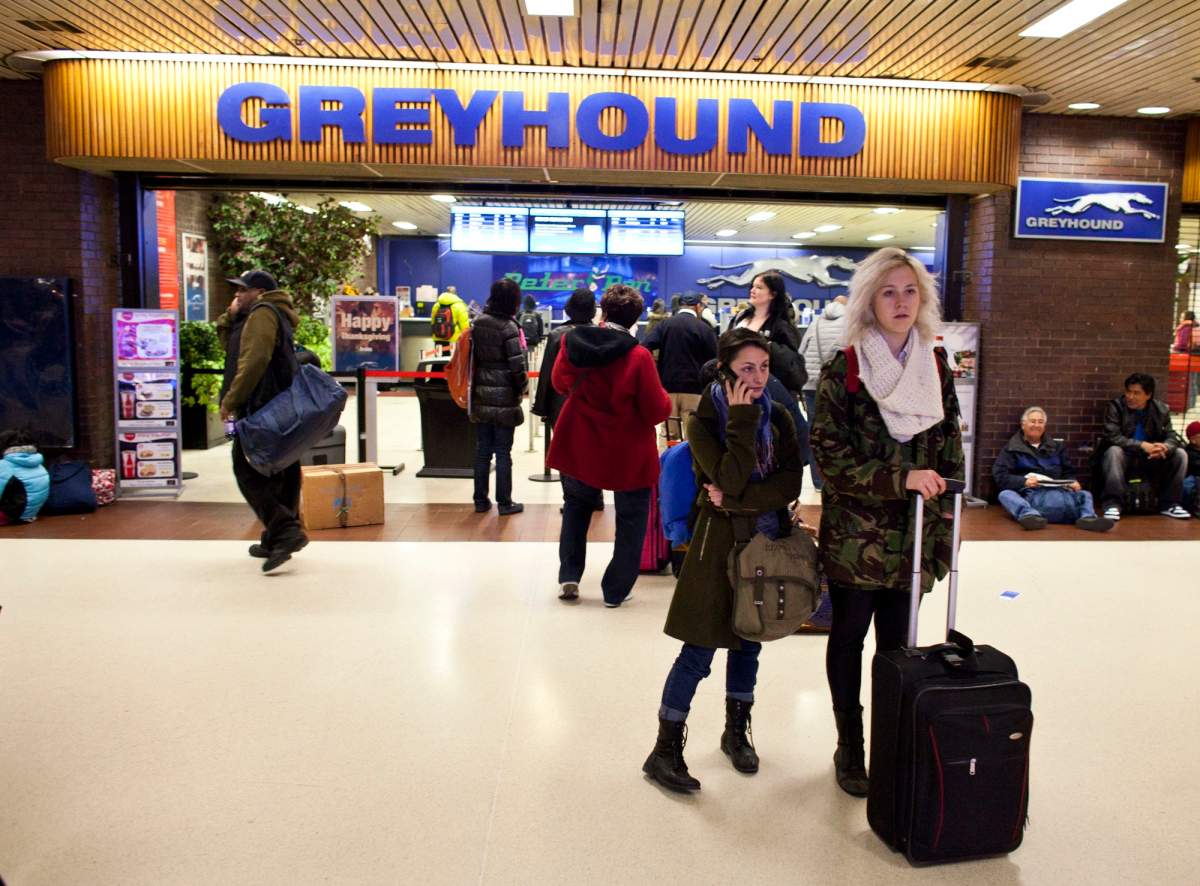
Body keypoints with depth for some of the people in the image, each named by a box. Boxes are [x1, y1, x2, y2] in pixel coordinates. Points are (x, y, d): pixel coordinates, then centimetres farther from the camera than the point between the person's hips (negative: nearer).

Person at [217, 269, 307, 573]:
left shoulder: (262, 314, -9)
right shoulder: (273, 314, 23)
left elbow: (253, 362, -21)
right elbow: (230, 345, 29)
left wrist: (230, 401, -17)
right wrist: (230, 318, 12)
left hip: (261, 410, -10)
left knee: (249, 472, -9)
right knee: (279, 474, 10)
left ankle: (285, 531, -18)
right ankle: (277, 538, 16)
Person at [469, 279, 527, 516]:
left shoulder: (478, 323, 5)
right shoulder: (508, 327, -14)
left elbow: (472, 357, 9)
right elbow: (517, 364, -15)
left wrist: (476, 385, 16)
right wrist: (522, 388, 0)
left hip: (481, 396, 6)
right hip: (504, 398, -5)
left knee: (482, 449, 12)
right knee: (503, 452, 3)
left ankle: (481, 500, 19)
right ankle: (504, 503, 11)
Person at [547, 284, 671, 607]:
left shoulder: (572, 343, -9)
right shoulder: (638, 356, -22)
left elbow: (560, 383, 9)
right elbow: (657, 411, -16)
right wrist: (665, 398, 5)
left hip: (579, 446, 4)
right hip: (627, 453, -4)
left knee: (576, 507, 26)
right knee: (631, 519, 15)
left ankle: (569, 577, 21)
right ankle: (616, 590, 20)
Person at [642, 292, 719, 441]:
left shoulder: (664, 325, 5)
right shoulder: (704, 328, -2)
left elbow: (644, 349, -5)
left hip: (667, 387, 3)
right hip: (694, 389, -3)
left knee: (668, 437, 8)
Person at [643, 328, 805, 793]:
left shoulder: (778, 417, 3)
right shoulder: (704, 420, -9)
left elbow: (791, 483, -7)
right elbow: (730, 479, -22)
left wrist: (735, 499, -17)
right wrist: (742, 419, -21)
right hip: (720, 541, -4)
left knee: (748, 643, 16)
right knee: (700, 649, -2)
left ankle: (737, 732, 35)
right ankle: (665, 750, 9)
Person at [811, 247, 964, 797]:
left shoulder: (936, 368, 6)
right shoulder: (843, 370, -8)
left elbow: (949, 453, 11)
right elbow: (830, 456, -12)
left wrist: (944, 531, 5)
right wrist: (901, 477, -18)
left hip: (912, 535, 4)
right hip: (854, 534, -3)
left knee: (897, 642, 12)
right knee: (849, 636, 9)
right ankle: (850, 750, 24)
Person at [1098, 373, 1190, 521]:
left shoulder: (1161, 409, 0)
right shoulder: (1115, 406, -12)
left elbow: (1171, 436, -4)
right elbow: (1113, 437, -21)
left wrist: (1164, 447, -28)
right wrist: (1142, 445, -32)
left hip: (1150, 460, 4)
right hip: (1124, 457, -4)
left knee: (1180, 454, -14)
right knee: (1114, 451, -35)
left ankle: (1170, 504, -6)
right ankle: (1112, 504, -35)